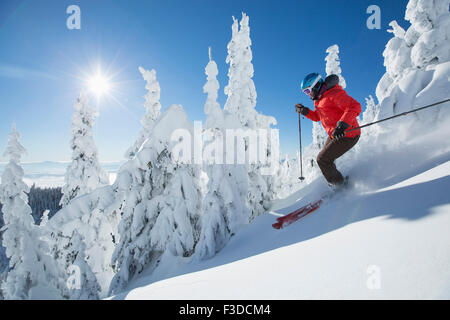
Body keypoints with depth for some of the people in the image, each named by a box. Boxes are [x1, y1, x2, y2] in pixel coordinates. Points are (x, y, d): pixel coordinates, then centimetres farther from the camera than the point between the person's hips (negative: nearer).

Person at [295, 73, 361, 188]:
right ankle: (335, 183, 34)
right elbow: (317, 117, 25)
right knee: (324, 158, 17)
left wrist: (341, 125, -43)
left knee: (323, 159, -9)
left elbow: (355, 107, -30)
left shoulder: (334, 94, -19)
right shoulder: (320, 98, 12)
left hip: (347, 135, -10)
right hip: (334, 135, 10)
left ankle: (341, 186, 8)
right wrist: (304, 111, 8)